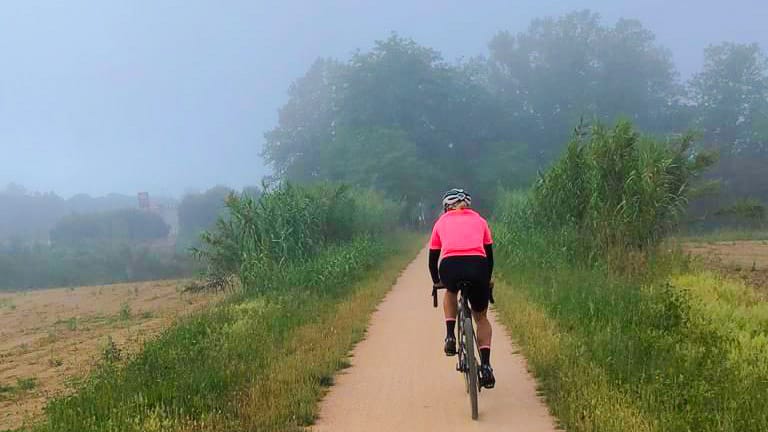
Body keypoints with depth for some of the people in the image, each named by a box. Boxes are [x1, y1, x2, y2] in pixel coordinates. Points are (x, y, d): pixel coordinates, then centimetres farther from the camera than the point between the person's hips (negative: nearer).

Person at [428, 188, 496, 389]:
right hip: (477, 265, 0)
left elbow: (433, 258, 31)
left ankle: (450, 336, 19)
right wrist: (486, 280, 46)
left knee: (451, 293, 37)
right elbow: (489, 255, 30)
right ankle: (486, 366, 11)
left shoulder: (441, 222, 26)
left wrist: (437, 281, 47)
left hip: (450, 266, 0)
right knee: (481, 317, 21)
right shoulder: (479, 220, 28)